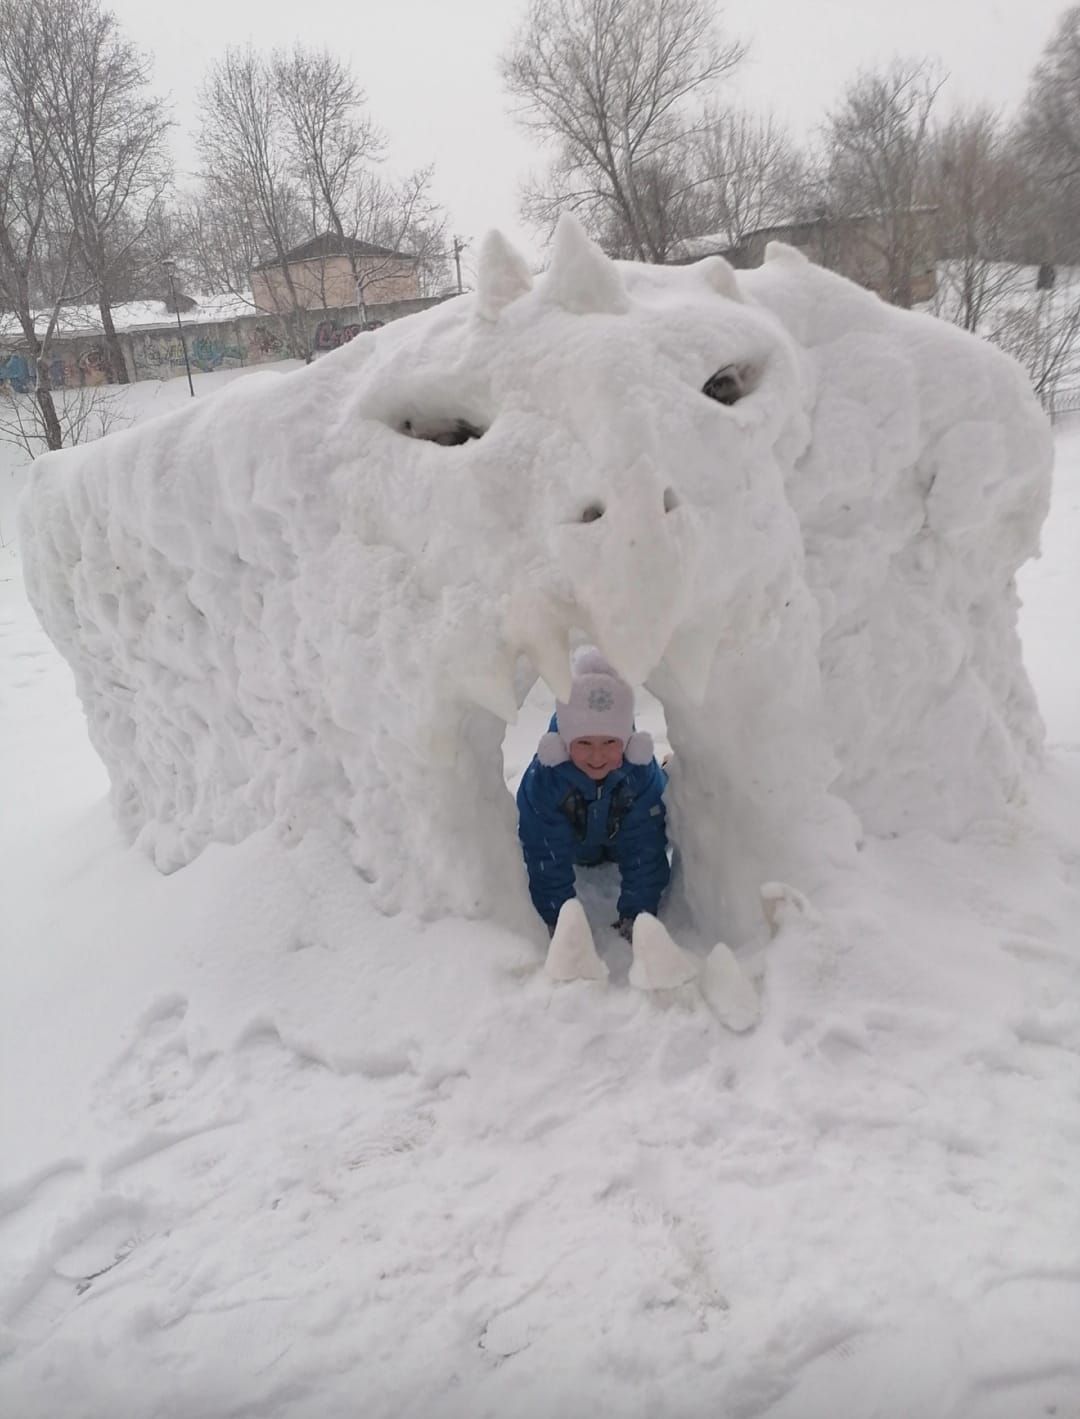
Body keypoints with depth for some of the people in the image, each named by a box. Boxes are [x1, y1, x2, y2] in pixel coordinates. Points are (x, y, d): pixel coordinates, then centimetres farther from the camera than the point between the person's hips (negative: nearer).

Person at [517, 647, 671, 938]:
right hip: (573, 844, 0)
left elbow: (644, 850, -32)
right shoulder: (542, 779, -42)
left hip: (622, 841, 1)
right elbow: (545, 856, -35)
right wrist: (557, 917, -34)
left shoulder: (643, 774, -39)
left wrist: (636, 914, -31)